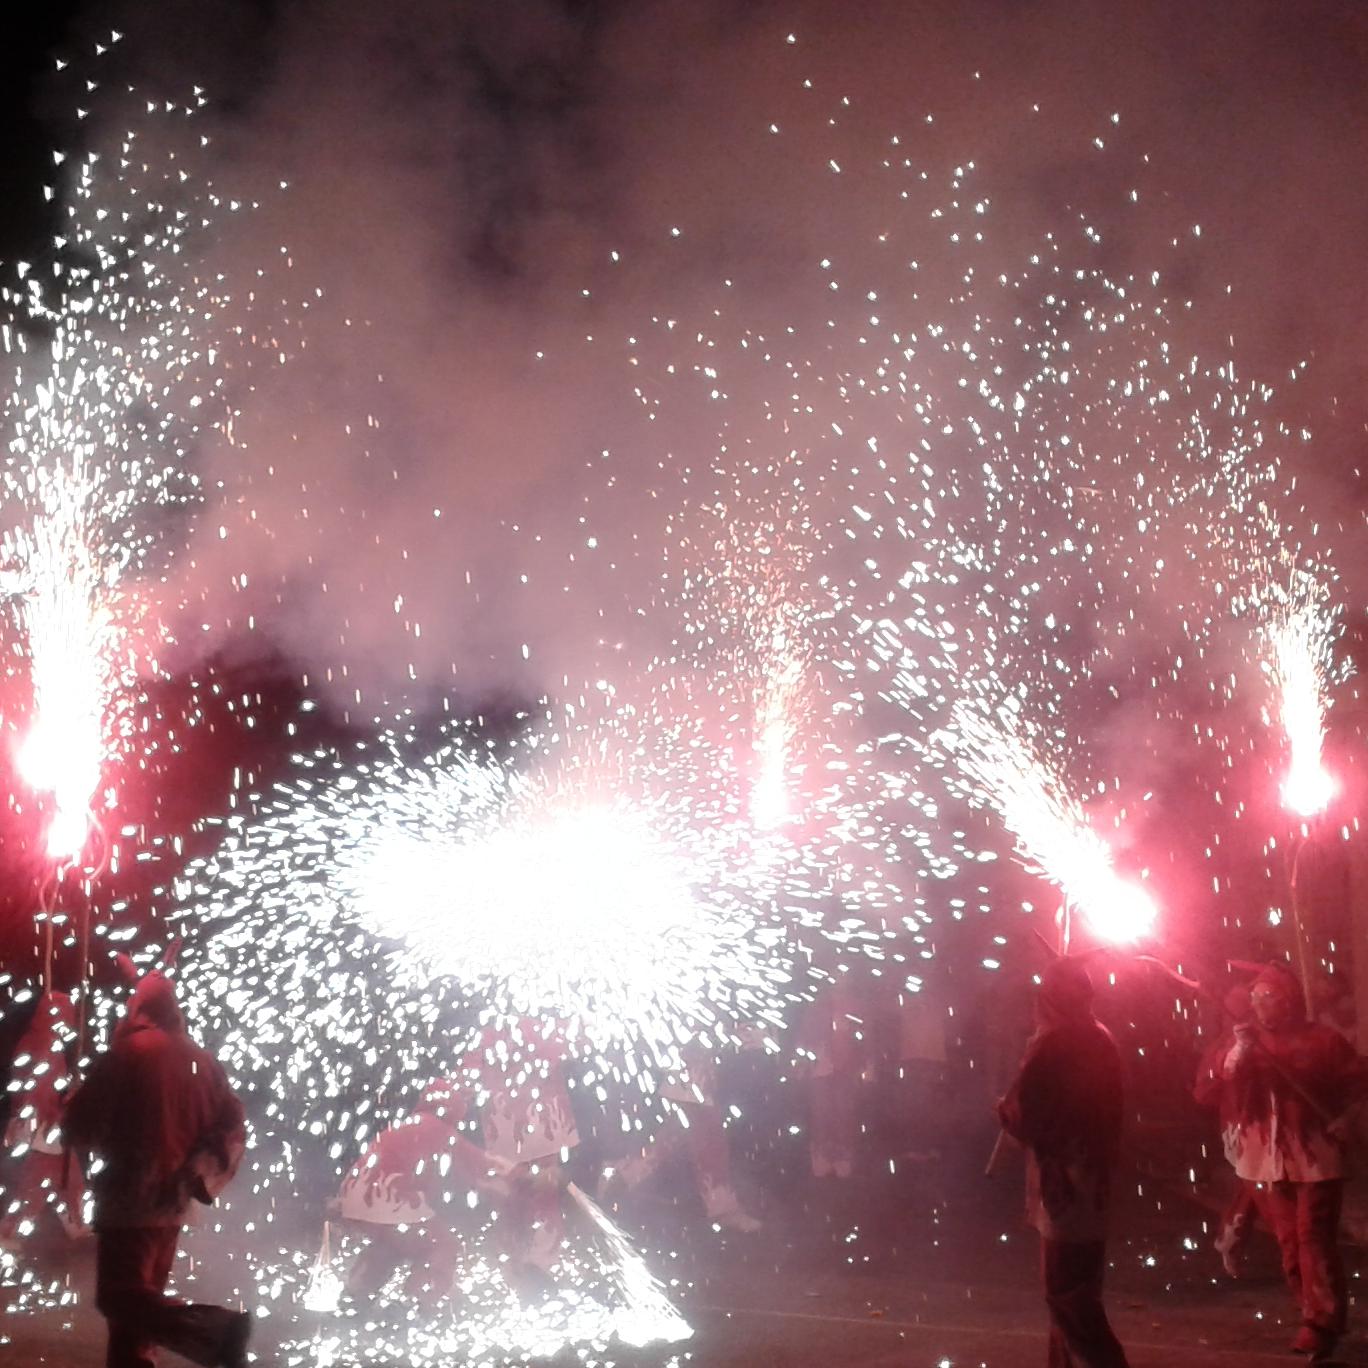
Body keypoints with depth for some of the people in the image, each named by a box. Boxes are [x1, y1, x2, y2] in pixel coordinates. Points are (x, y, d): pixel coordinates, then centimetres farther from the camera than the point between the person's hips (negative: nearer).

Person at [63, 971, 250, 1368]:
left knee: (120, 1297, -9)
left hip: (130, 1197, -7)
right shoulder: (201, 1059, 9)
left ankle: (217, 1330, -26)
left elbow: (79, 1126, -7)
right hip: (172, 1200, 7)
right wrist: (198, 1174, 2)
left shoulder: (126, 1053, -9)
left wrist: (101, 1142, 13)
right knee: (138, 1298, 15)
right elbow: (233, 1126, 6)